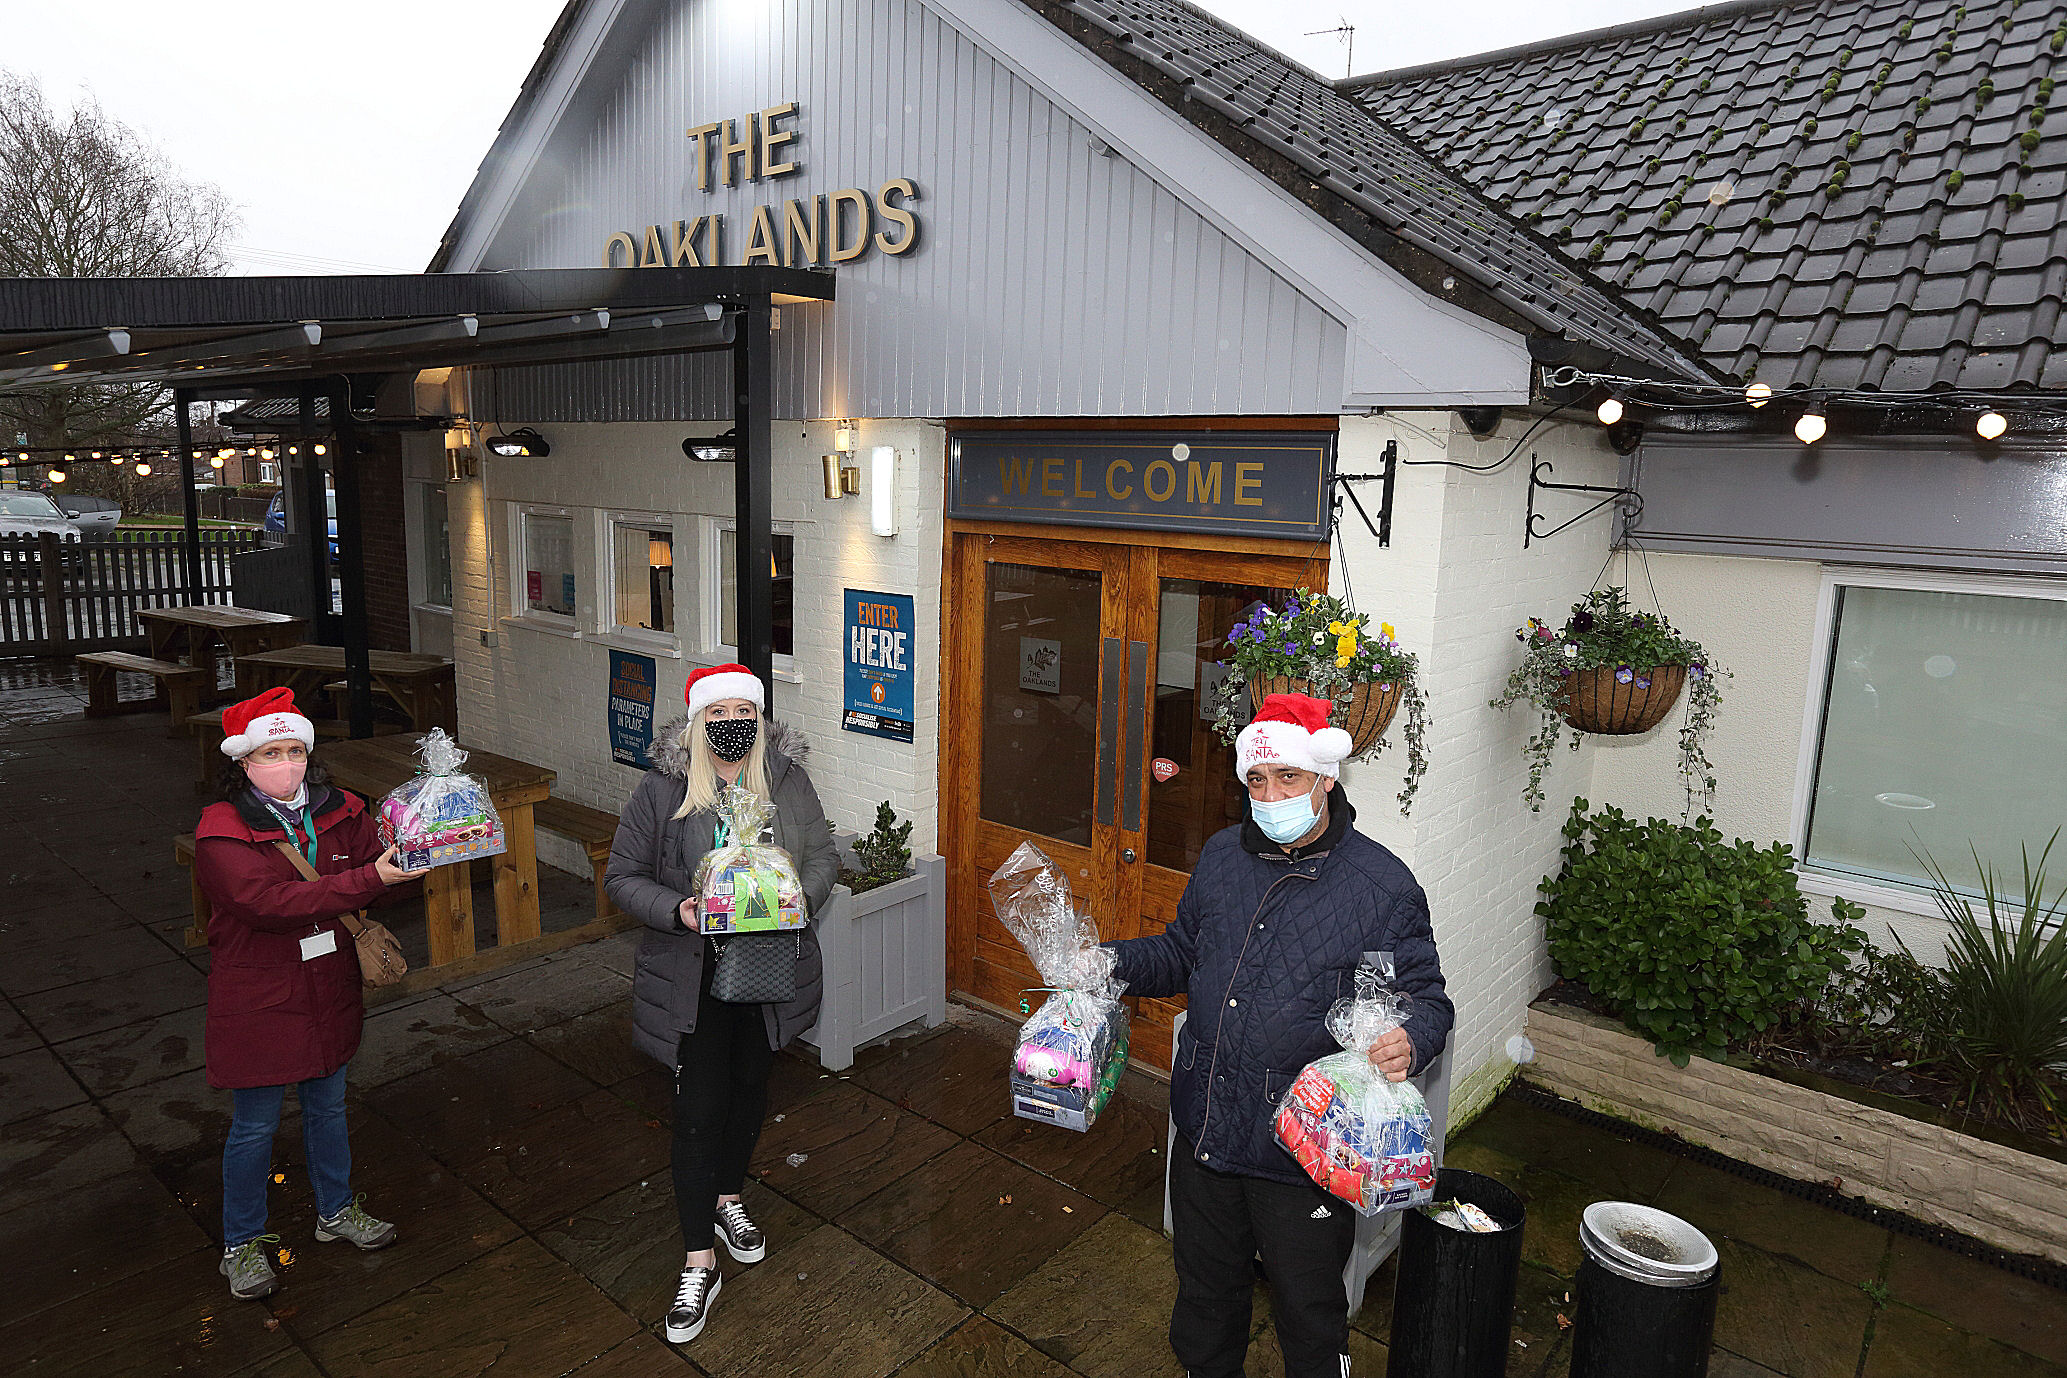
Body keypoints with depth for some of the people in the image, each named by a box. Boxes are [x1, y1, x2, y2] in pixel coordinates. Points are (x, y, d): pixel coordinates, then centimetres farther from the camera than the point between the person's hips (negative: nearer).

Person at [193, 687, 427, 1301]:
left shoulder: (340, 813, -2)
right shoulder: (222, 832, -18)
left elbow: (377, 863, -3)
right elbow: (271, 902, -30)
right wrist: (369, 879, -38)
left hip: (330, 991, 5)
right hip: (258, 1002, -4)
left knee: (327, 1107, 21)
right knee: (254, 1125, 11)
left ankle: (336, 1210, 42)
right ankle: (242, 1243, 33)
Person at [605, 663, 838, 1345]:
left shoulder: (787, 781, -4)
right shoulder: (662, 789, -10)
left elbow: (823, 856, 3)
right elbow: (623, 875, -5)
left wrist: (799, 896, -17)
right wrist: (676, 908, -22)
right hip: (694, 976, -3)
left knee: (750, 1087, 21)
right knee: (699, 1110, 0)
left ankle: (728, 1198, 47)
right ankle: (699, 1263, 15)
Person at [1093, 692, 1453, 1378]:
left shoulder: (1383, 885, -14)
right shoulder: (1220, 856, 2)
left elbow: (1427, 996, -7)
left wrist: (1410, 1041, -29)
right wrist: (1115, 960, -1)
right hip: (1204, 1129, 5)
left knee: (1309, 1314, 16)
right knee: (1205, 1288, 26)